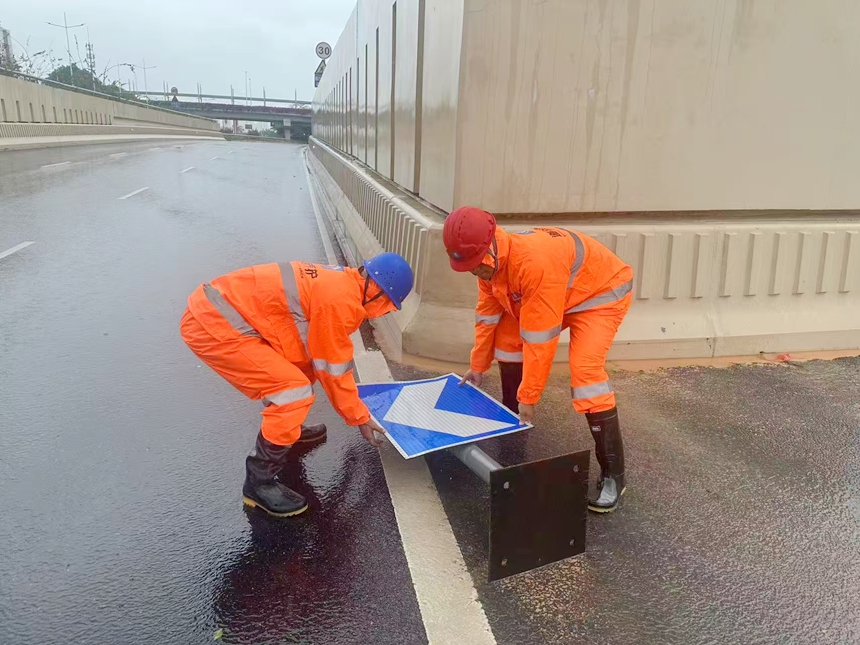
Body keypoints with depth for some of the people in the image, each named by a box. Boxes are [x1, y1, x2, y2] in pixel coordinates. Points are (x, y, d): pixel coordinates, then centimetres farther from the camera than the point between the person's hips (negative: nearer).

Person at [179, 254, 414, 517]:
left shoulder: (339, 282, 12)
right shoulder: (339, 299, -19)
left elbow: (320, 355, 24)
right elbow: (333, 367, -10)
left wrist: (353, 404, 33)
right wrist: (359, 417, 4)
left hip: (213, 311, 10)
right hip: (212, 324, -10)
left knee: (299, 368, 21)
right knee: (294, 390, -13)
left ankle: (285, 429, 41)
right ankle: (259, 483, 0)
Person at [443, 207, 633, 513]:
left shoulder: (536, 263, -41)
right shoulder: (489, 261, -14)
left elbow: (540, 338, -36)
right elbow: (488, 314, 0)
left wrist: (528, 397, -29)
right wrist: (477, 366, 6)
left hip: (603, 292, -8)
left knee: (585, 368, -24)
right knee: (508, 338, 2)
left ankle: (612, 474, -14)